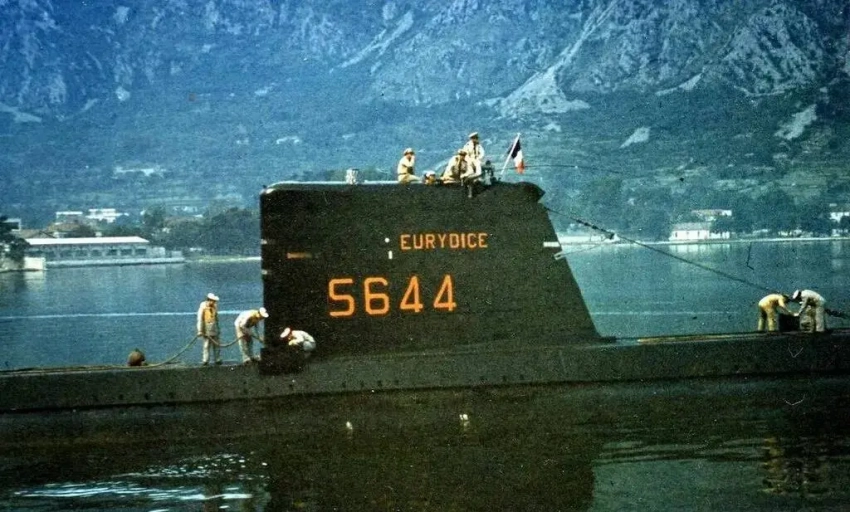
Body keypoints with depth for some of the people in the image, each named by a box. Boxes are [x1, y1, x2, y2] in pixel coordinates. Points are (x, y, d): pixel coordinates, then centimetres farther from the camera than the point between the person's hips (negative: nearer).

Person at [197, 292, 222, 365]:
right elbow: (200, 320, -11)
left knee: (217, 345, 4)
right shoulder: (203, 307, -10)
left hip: (214, 329, 5)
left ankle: (217, 360, 9)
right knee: (207, 345, -4)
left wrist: (218, 328, 20)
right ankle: (205, 360, 0)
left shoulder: (214, 307, 8)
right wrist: (200, 331, -14)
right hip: (207, 330, -5)